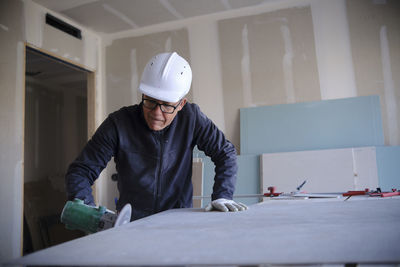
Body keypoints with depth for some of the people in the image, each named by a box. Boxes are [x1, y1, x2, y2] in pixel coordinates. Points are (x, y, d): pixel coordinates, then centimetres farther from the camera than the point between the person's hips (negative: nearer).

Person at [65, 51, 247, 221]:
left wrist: (221, 196, -8)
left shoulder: (191, 118, -6)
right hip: (132, 224, -2)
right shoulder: (118, 124, -10)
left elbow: (225, 152, 3)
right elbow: (80, 171, -6)